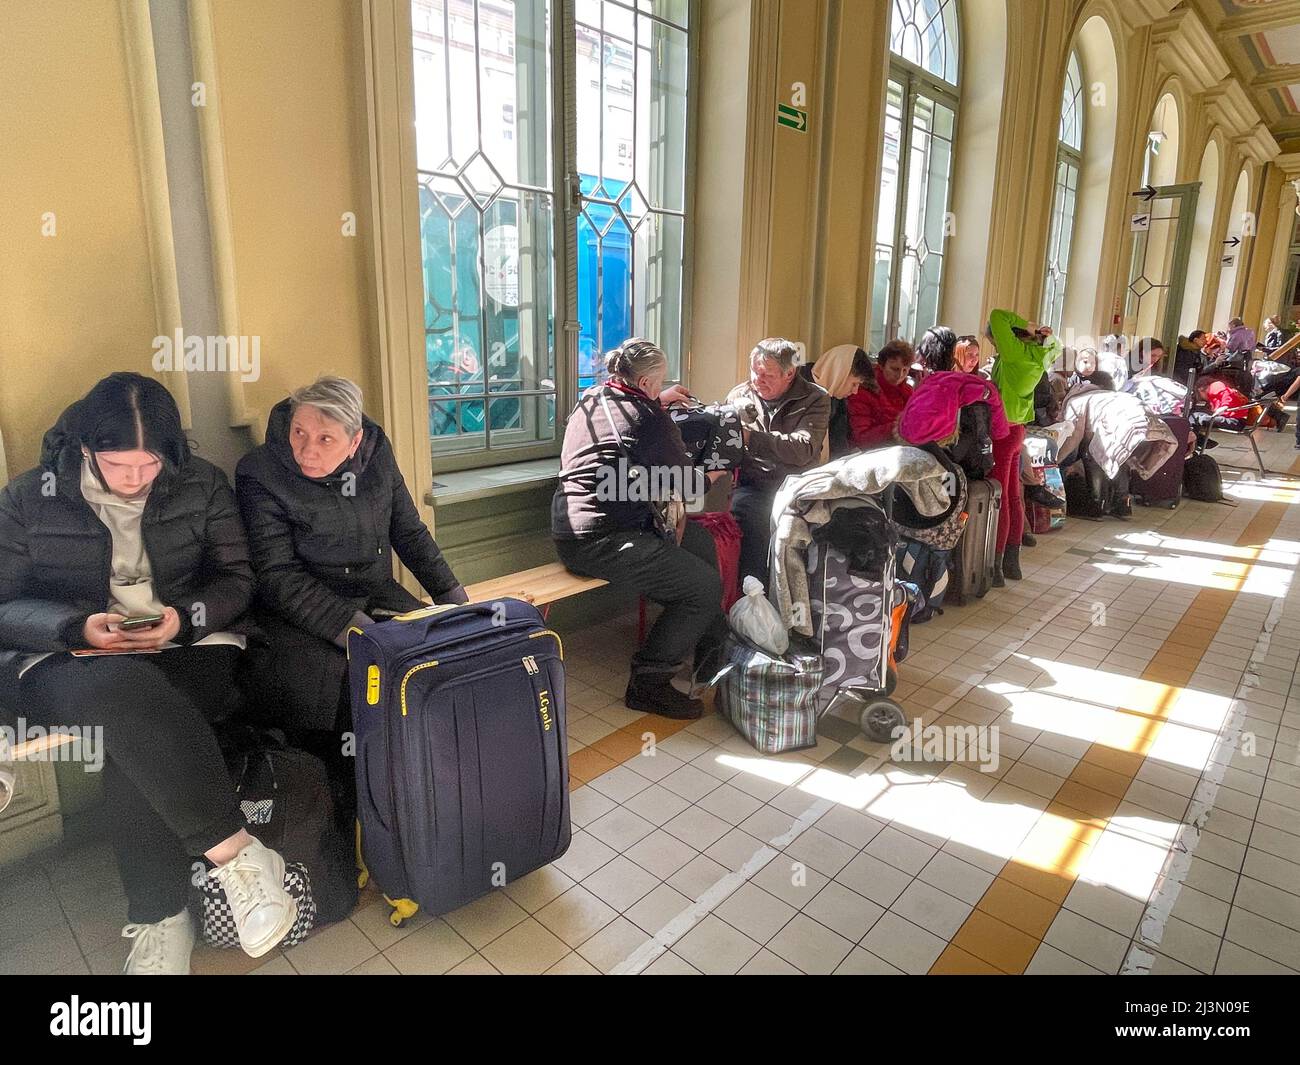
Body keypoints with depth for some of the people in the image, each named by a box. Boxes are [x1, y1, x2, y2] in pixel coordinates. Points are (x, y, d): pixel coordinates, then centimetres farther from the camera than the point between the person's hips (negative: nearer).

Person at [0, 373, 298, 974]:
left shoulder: (201, 484, 3)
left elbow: (238, 580, 3)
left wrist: (183, 618, -16)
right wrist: (79, 627, -17)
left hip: (187, 647, 1)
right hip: (65, 661, 0)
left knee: (135, 733, -33)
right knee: (127, 690, -38)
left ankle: (160, 920, -19)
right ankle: (235, 853, -34)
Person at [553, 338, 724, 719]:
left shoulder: (590, 398, 13)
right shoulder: (649, 418, -11)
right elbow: (683, 484, -3)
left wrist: (658, 400, 40)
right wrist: (709, 478, 17)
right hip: (600, 542, -10)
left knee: (699, 539, 19)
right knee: (707, 585, -9)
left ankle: (712, 648, 24)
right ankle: (648, 683, 0)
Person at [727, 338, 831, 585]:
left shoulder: (815, 399, 5)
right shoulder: (739, 395, 16)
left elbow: (803, 449, -12)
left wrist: (750, 437, -16)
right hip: (751, 484, 1)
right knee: (746, 507, -31)